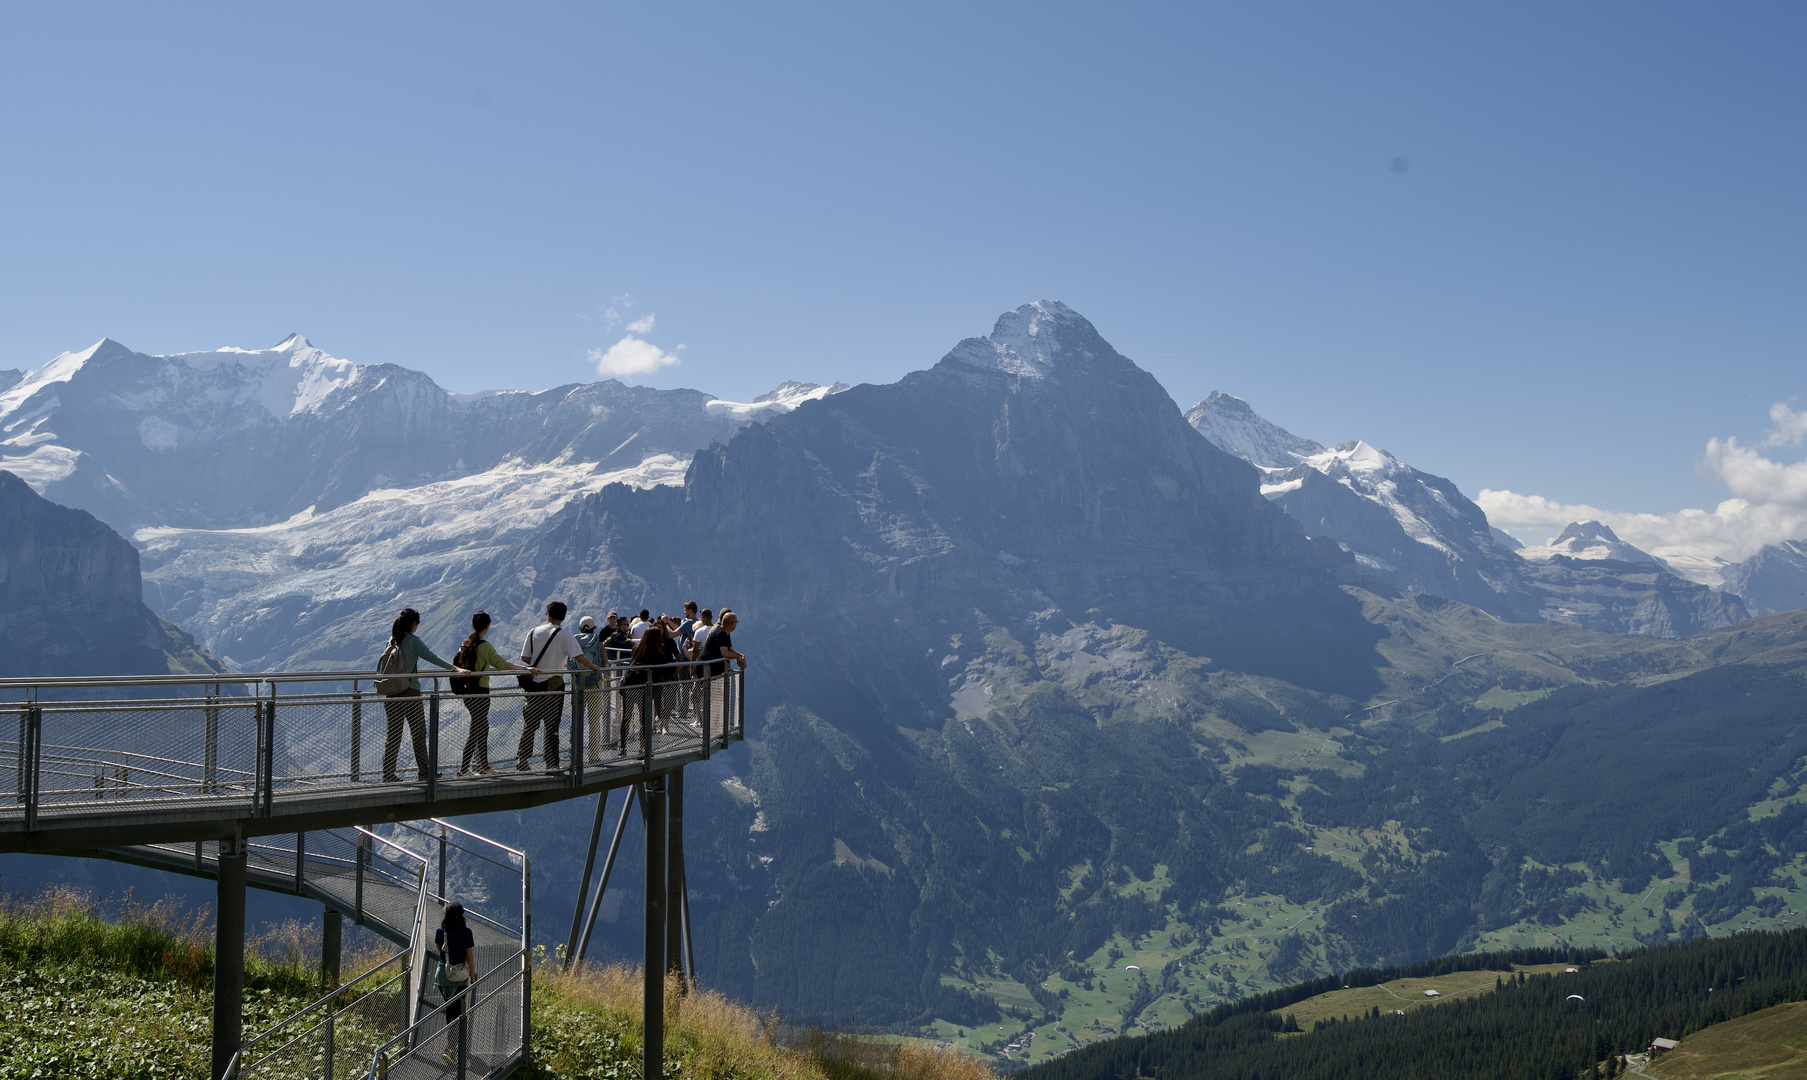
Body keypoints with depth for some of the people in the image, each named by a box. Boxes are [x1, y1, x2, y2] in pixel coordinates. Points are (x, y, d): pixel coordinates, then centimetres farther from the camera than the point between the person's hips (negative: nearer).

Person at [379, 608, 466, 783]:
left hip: (391, 693, 6)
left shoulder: (392, 641, 10)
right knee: (418, 733, 5)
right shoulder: (412, 641, -9)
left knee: (393, 734, 7)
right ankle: (423, 771, 10)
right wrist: (455, 668, -22)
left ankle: (388, 774, 4)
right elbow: (430, 657, -20)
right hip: (410, 692, -6)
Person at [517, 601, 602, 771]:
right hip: (553, 685, -2)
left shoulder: (534, 632, 2)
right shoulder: (565, 636, -8)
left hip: (533, 684, 3)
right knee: (552, 727, 5)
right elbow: (579, 658, -16)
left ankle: (521, 761, 8)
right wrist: (594, 667, 1)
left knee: (530, 724, 11)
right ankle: (552, 764, 6)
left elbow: (524, 657, 2)